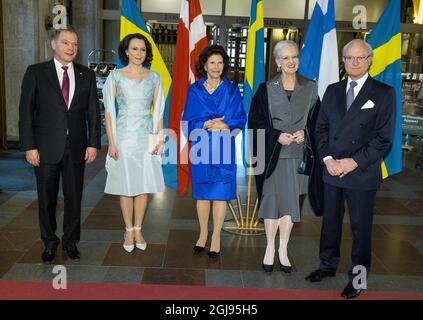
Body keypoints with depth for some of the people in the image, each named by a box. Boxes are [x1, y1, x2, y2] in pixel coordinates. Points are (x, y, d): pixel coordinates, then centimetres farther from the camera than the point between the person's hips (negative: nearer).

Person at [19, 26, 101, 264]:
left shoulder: (87, 75, 6)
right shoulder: (36, 72, 0)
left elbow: (94, 112, 5)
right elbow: (26, 112, -2)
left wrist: (93, 144, -2)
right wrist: (29, 146, -8)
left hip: (77, 148, 2)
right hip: (46, 148, -1)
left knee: (74, 197, 9)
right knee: (47, 198, 9)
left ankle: (70, 241, 26)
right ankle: (49, 242, 27)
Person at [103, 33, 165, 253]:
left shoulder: (154, 77, 5)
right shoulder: (115, 76, 0)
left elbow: (158, 111, 7)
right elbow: (109, 112, -1)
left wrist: (160, 138, -3)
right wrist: (111, 143, -7)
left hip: (146, 138, 2)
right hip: (123, 136, -2)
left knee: (144, 184, 5)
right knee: (125, 185, 5)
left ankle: (138, 230, 20)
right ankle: (129, 231, 19)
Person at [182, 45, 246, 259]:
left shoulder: (232, 91, 4)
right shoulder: (195, 90, 5)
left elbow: (240, 120, 0)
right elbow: (188, 121, 0)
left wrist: (224, 126, -19)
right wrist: (206, 125, -18)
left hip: (223, 149, -1)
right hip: (201, 147, 1)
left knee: (220, 194, 2)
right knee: (202, 193, 9)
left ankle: (216, 237, 14)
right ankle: (203, 233, 25)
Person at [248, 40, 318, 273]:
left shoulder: (310, 88, 6)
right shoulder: (266, 89, 2)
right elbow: (255, 121, 0)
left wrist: (304, 133, -10)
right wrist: (276, 135, -13)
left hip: (298, 153, 1)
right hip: (272, 153, -1)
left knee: (290, 200, 5)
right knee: (271, 198, 2)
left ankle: (283, 249, 18)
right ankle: (270, 248, 17)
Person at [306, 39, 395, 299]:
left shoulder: (384, 93, -3)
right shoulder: (332, 91, 10)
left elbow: (384, 138, -8)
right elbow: (321, 128, 8)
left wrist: (354, 162, -15)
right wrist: (328, 159, -6)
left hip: (362, 174, -4)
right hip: (332, 170, 4)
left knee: (361, 227, 7)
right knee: (330, 221, 16)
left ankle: (359, 277, 21)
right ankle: (328, 265, 33)